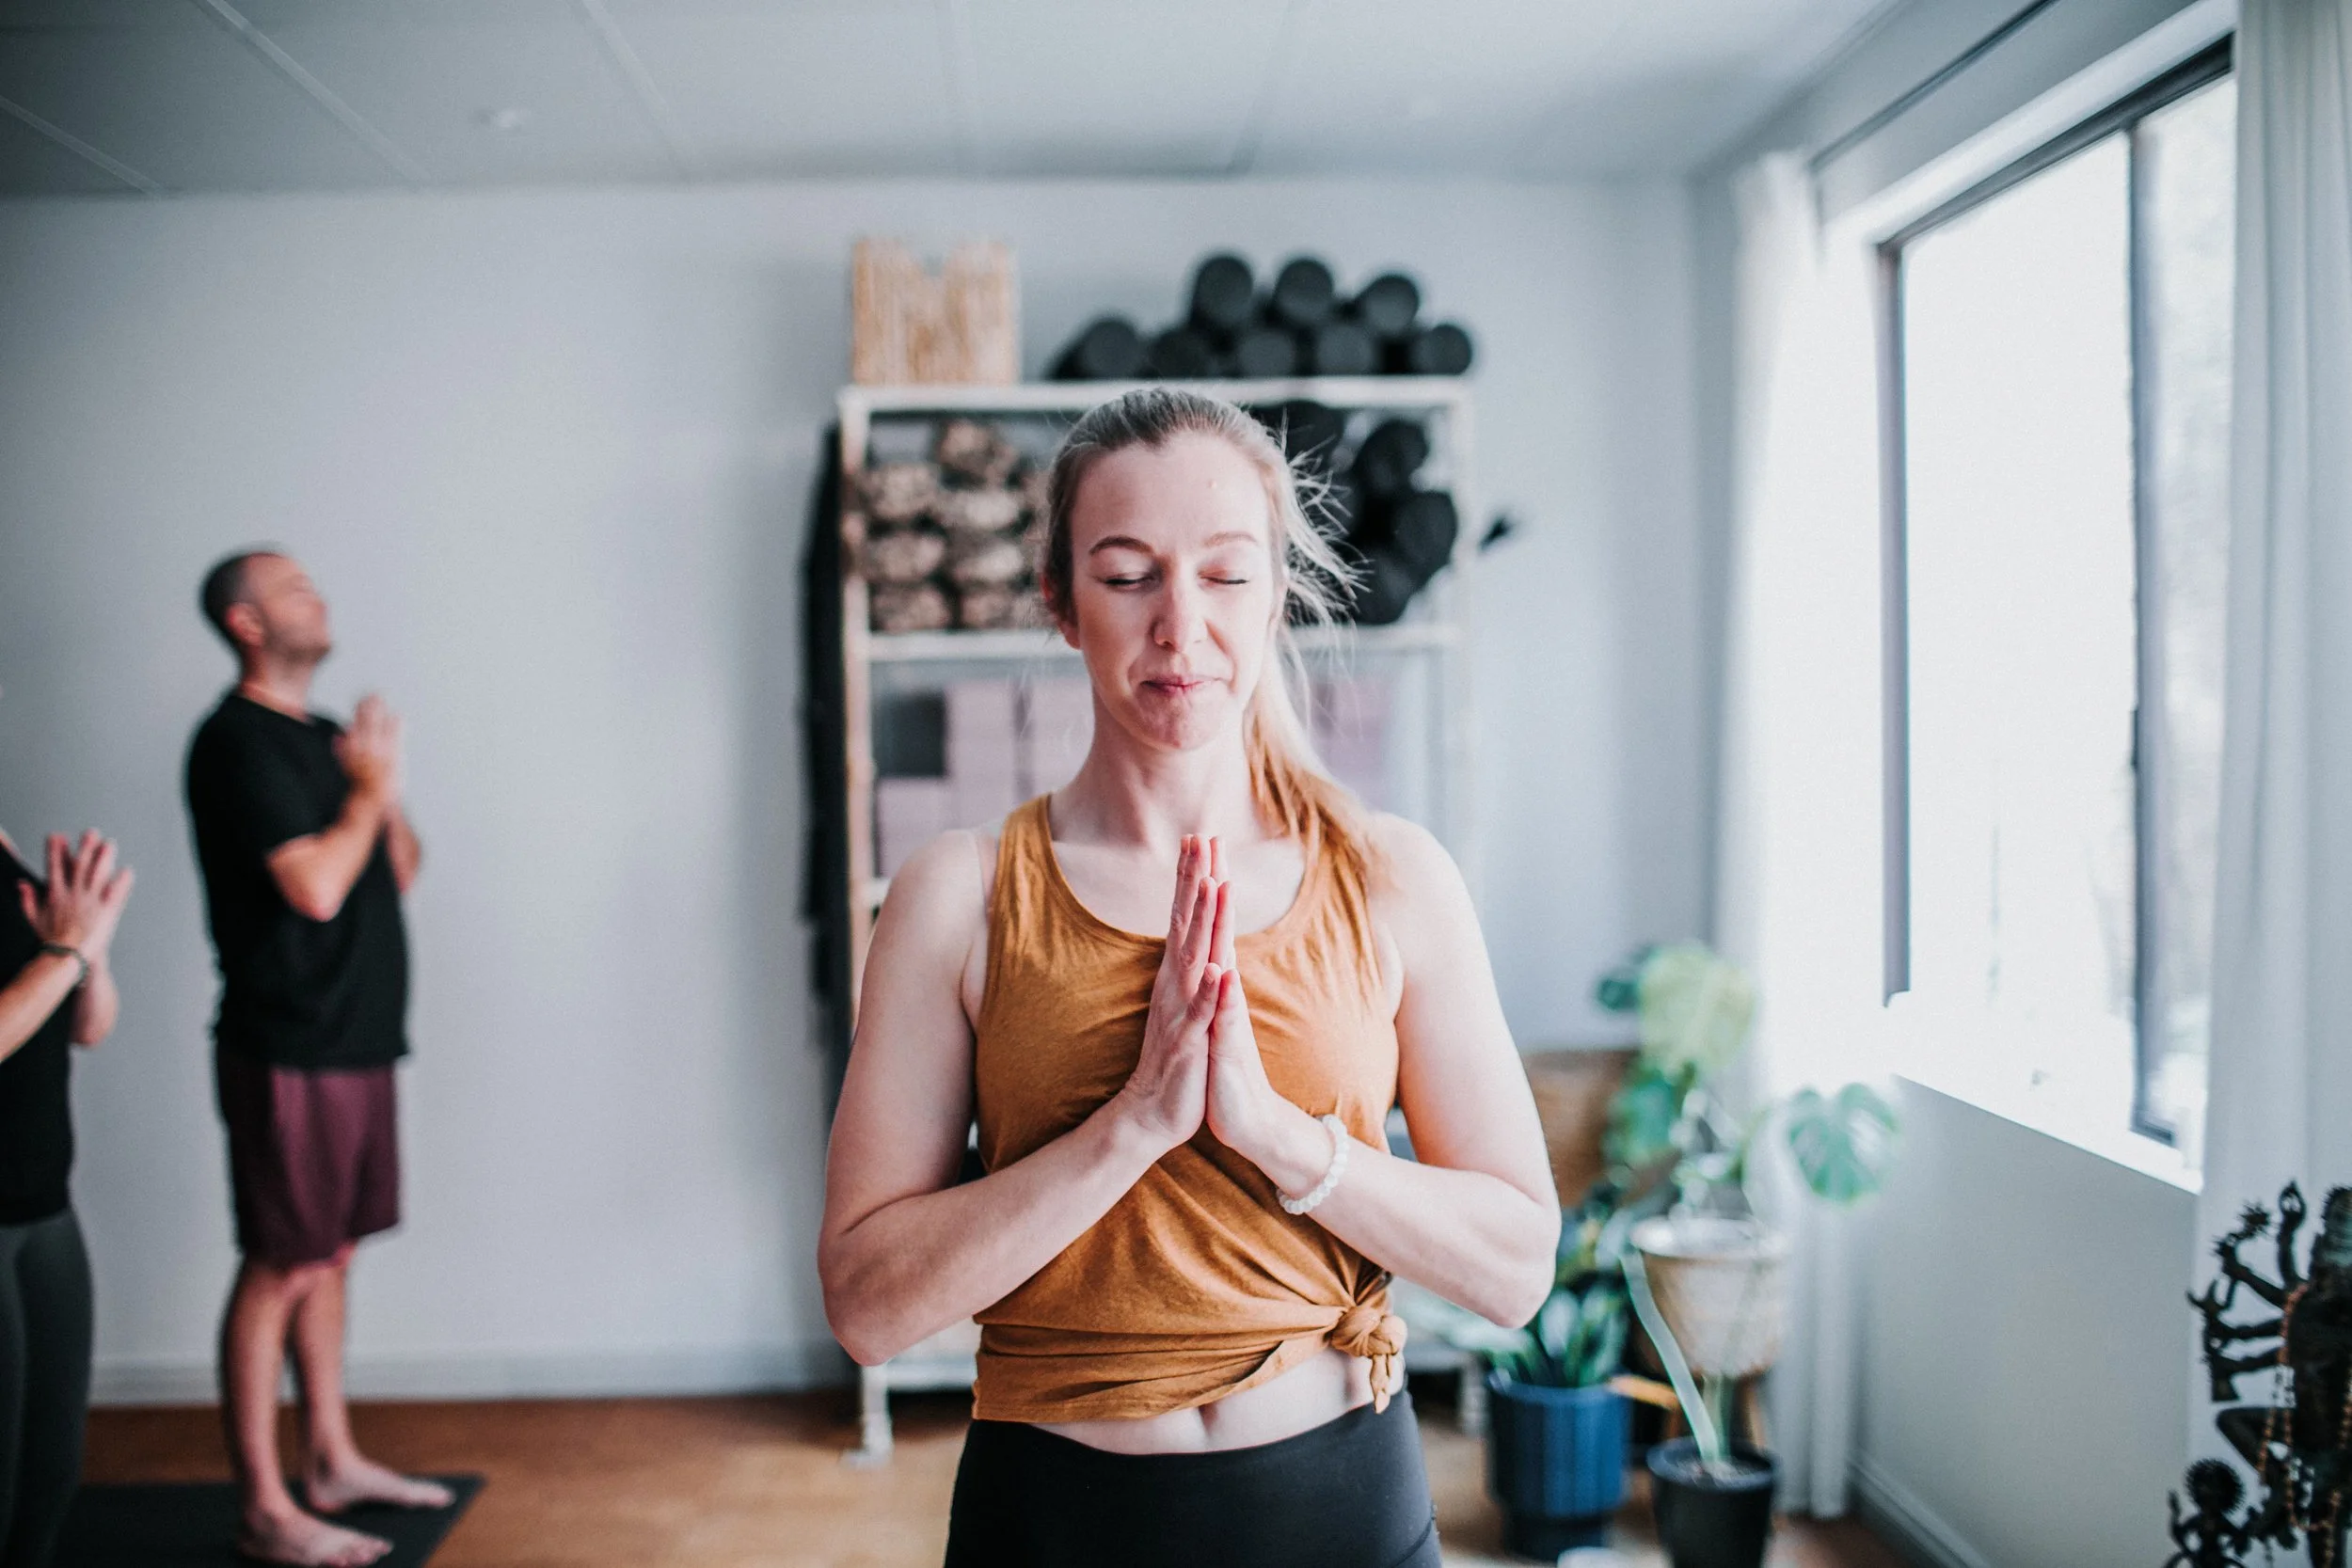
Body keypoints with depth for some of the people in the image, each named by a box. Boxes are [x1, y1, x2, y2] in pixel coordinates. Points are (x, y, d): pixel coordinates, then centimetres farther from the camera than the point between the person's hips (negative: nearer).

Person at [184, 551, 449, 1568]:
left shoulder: (322, 737, 15)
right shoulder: (237, 741, -13)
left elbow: (401, 871, 15)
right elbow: (314, 886, -22)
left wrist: (382, 785, -1)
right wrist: (370, 788, -8)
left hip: (356, 1042, 9)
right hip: (291, 1051, -9)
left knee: (330, 1257, 16)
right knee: (279, 1271, -3)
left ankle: (332, 1461, 27)